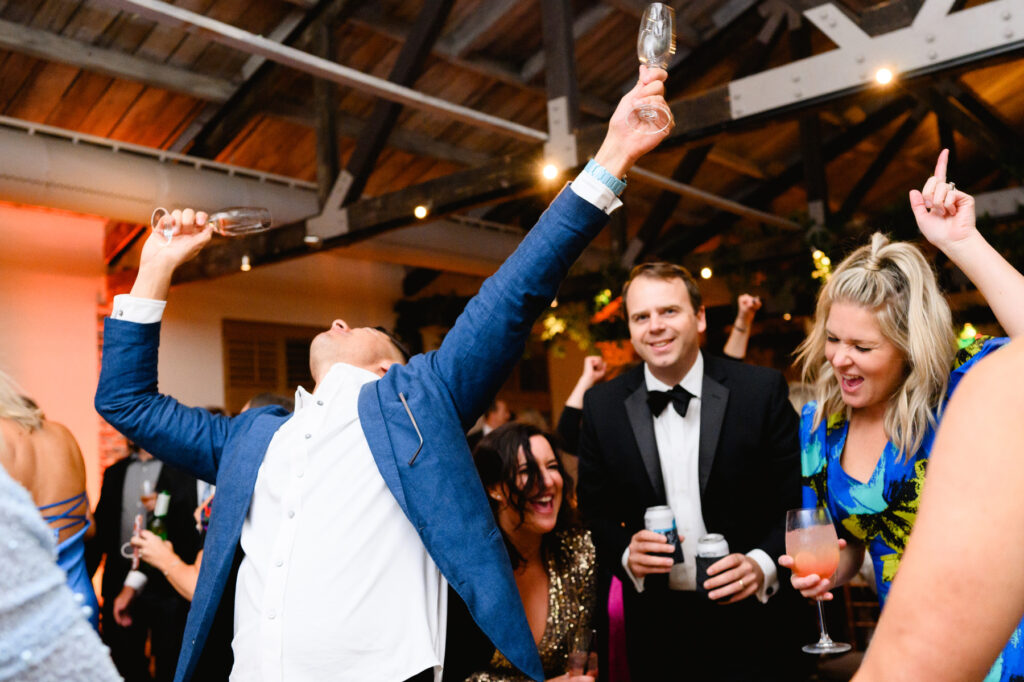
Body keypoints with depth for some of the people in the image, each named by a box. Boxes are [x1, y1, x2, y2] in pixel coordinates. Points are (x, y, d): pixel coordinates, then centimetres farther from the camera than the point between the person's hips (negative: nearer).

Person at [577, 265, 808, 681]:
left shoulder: (762, 390, -8)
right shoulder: (602, 406, -2)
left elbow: (797, 499, -5)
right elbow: (596, 511, 4)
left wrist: (764, 563, -19)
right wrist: (626, 555, -14)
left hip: (751, 618, -1)